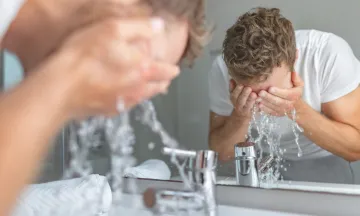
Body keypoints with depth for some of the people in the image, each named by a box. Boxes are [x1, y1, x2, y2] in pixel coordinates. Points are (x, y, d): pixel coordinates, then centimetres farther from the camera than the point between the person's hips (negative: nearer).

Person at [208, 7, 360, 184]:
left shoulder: (329, 53, -27)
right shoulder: (222, 69, -22)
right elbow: (222, 153, -11)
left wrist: (298, 110, -34)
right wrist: (240, 117, -30)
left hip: (320, 162, 0)